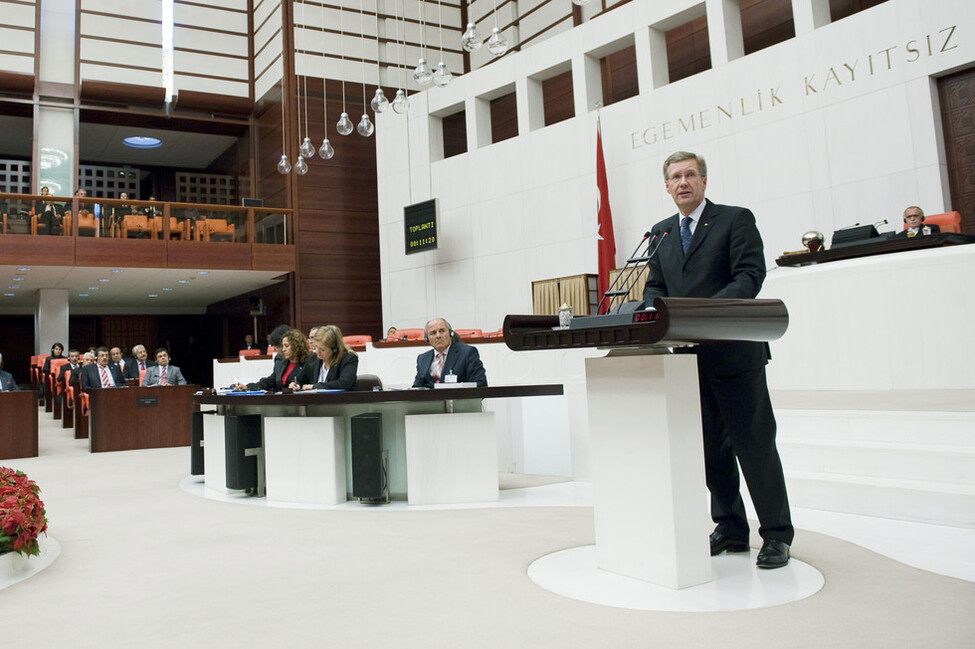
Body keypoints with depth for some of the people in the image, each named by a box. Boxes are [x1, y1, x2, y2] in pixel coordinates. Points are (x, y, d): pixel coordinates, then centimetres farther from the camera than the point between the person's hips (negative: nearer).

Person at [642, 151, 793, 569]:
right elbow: (654, 286, 14)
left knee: (754, 444, 0)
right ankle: (730, 529, 23)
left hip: (734, 352, -5)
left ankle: (776, 535, 11)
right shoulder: (661, 232, 17)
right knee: (711, 447, 11)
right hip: (689, 357, 5)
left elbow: (750, 275, -11)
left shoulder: (735, 219, 0)